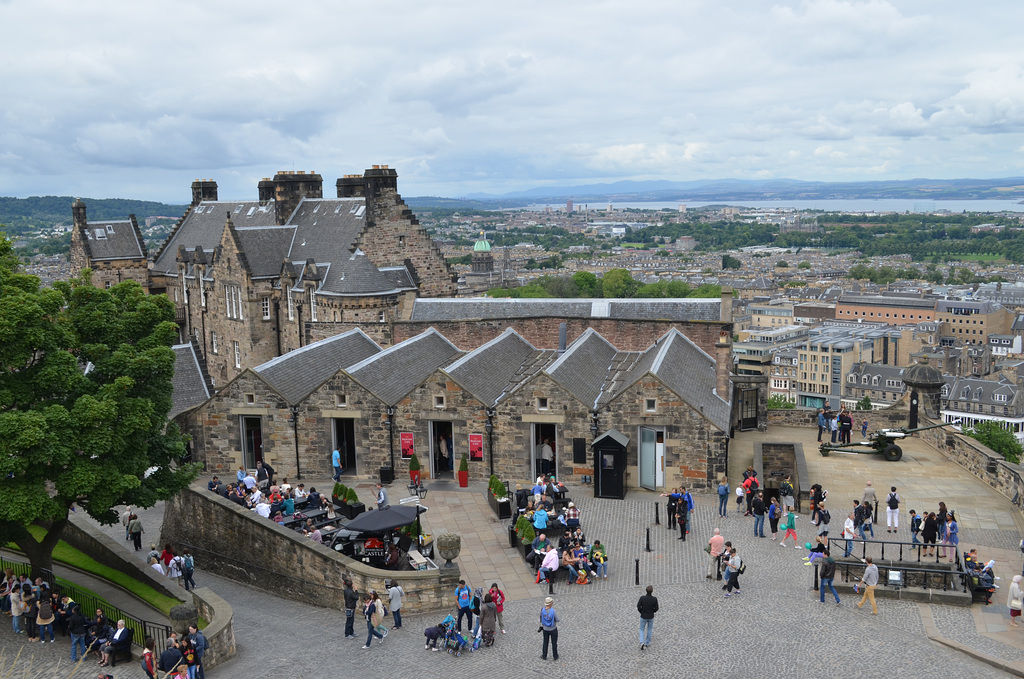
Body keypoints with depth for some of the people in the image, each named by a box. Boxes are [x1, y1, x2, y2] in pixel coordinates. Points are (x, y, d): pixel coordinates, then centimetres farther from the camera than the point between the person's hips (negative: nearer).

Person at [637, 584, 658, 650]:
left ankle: (642, 642, -1)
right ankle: (647, 643, 33)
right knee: (649, 629, 23)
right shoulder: (655, 599, -19)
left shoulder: (642, 598, -21)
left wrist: (641, 612, 4)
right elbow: (656, 608, -10)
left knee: (642, 629, 18)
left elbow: (638, 607, -17)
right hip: (651, 617, 1)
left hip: (643, 617, -1)